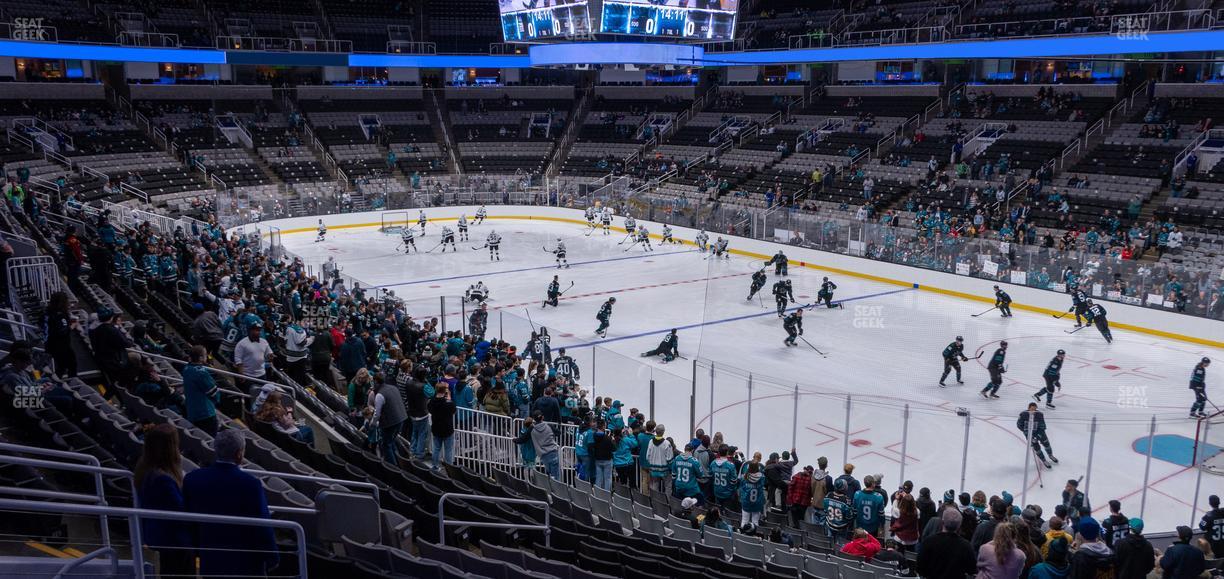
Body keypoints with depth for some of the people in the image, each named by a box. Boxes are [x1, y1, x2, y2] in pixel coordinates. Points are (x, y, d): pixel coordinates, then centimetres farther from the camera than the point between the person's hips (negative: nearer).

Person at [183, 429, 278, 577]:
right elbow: (262, 526, -15)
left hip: (210, 561, 4)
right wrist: (271, 558, -1)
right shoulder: (250, 484, -20)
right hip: (245, 564, -4)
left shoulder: (192, 479, -5)